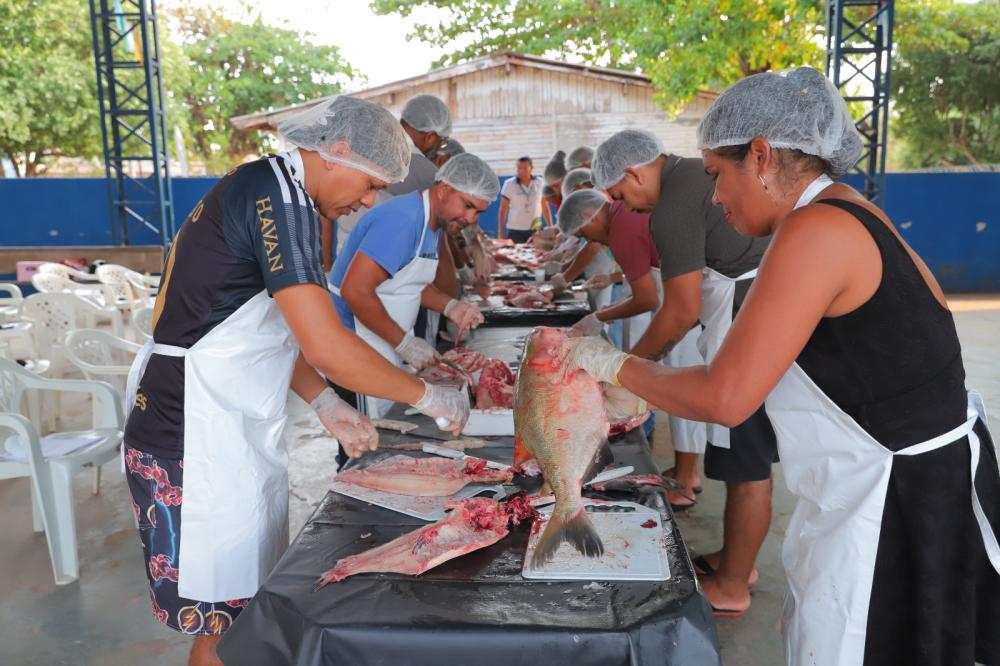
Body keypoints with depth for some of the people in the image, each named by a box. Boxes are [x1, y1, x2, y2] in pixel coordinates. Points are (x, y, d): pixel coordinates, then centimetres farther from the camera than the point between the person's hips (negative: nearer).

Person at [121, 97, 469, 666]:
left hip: (229, 430, 10)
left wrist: (328, 407, 6)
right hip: (197, 441, -10)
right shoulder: (277, 196, -19)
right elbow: (326, 345, -25)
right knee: (223, 620, 3)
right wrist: (428, 397, -14)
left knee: (250, 600, 19)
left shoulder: (267, 190, 12)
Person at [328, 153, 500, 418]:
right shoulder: (403, 219, -23)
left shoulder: (434, 221, 8)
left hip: (391, 348, 10)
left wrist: (450, 307, 2)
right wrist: (406, 344, -21)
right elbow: (355, 291, -27)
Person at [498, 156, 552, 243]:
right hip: (515, 231, -2)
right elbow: (503, 210, 0)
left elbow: (545, 208, 10)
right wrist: (501, 232, -3)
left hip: (535, 230, 2)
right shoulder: (509, 184, -3)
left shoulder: (540, 183, 2)